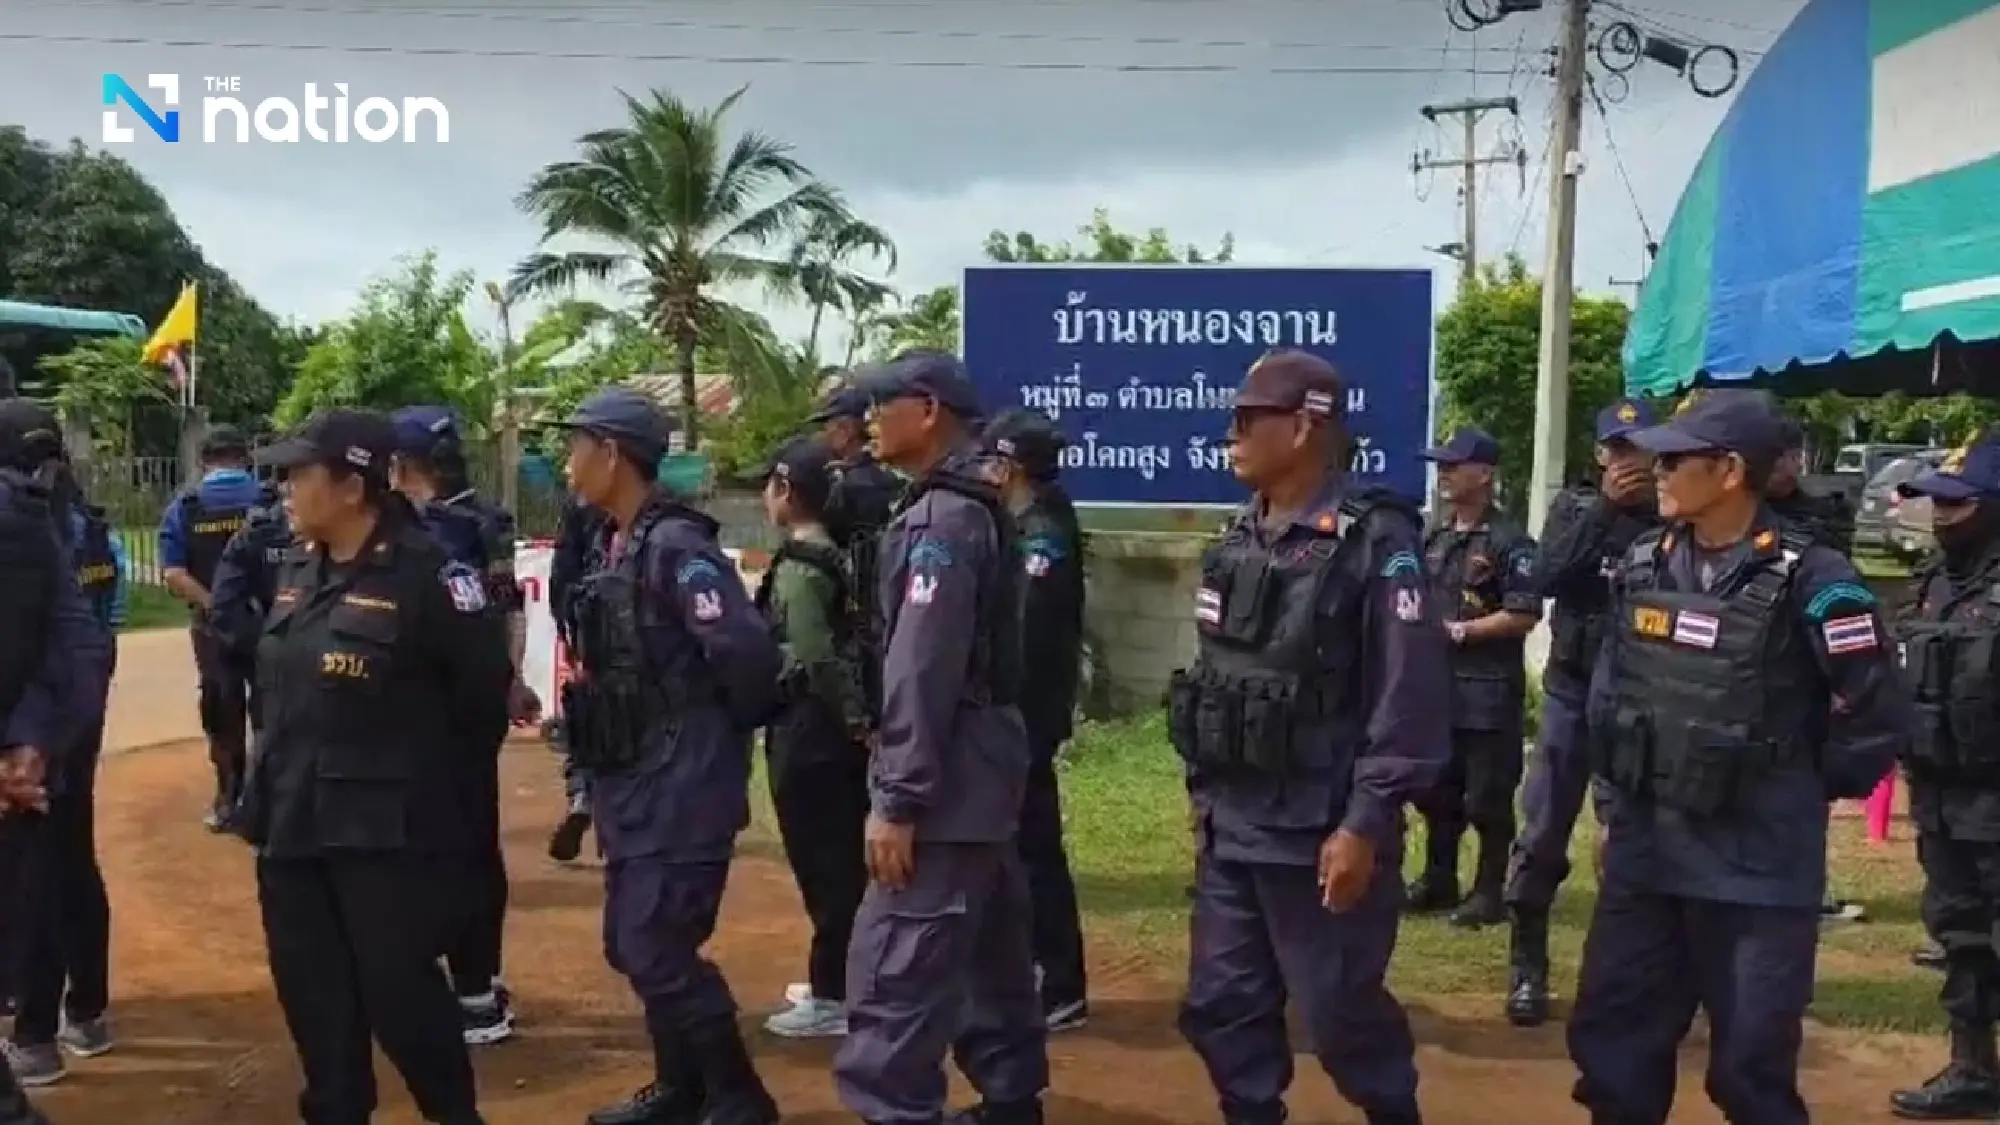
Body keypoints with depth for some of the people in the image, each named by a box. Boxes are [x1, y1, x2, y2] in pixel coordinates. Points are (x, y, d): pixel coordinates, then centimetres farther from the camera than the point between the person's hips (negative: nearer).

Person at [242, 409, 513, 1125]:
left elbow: (484, 686, -11)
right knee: (312, 991, 14)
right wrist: (275, 782, 17)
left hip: (388, 829, -7)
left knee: (397, 986, 0)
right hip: (295, 821, 8)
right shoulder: (297, 569, 8)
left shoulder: (425, 571, -16)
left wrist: (435, 783, -1)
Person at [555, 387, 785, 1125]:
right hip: (634, 787, 9)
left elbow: (748, 653, -26)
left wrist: (725, 732, -9)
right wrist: (597, 774, 12)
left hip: (682, 788, -9)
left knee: (657, 951, -7)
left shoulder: (676, 546, -18)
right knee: (632, 947, 16)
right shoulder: (613, 548, 11)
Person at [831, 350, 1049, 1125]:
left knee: (895, 970, -9)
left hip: (947, 781, -10)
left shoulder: (940, 519, -17)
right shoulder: (972, 511, 14)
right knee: (990, 951, 17)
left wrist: (898, 799, -22)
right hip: (978, 773, 10)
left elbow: (922, 673, -23)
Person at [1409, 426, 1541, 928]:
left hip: (1488, 689, -7)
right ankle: (1438, 880, 26)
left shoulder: (1509, 541, -10)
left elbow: (1523, 615, -16)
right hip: (1435, 684, 7)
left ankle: (1489, 892, 11)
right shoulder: (1433, 535, 12)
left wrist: (1458, 631, -17)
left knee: (1487, 798, 1)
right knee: (1434, 790, 14)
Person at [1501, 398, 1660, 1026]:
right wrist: (1603, 507, -20)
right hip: (1574, 692, 1)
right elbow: (1544, 577, -15)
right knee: (1541, 837, 1)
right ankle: (1527, 970, 11)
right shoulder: (1573, 506, 3)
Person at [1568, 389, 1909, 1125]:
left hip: (1757, 869, -5)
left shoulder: (1809, 581, -14)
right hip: (1642, 856, 6)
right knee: (1611, 1042, 12)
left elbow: (1880, 720, -11)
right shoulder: (1645, 565, 5)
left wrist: (1797, 793, -1)